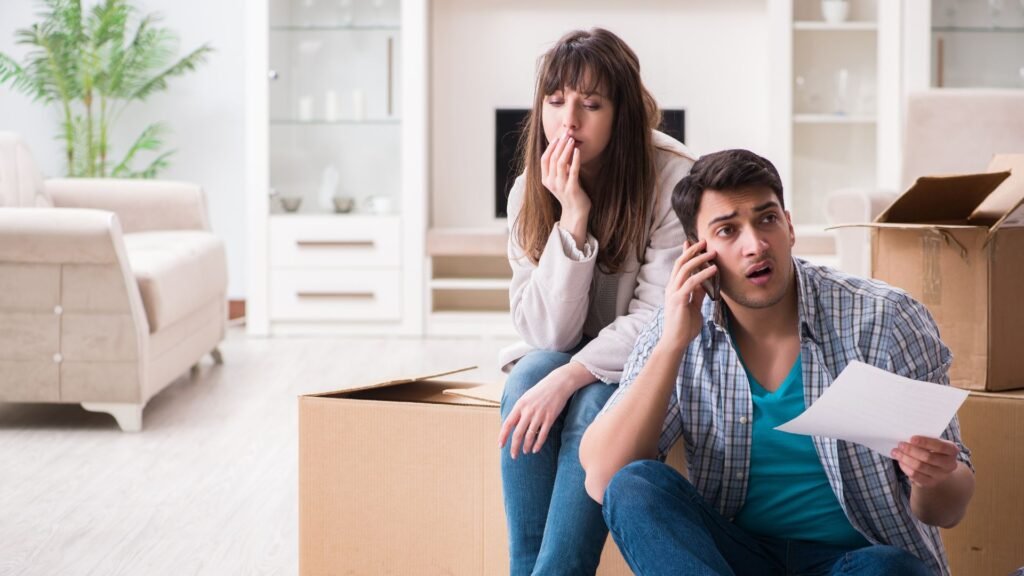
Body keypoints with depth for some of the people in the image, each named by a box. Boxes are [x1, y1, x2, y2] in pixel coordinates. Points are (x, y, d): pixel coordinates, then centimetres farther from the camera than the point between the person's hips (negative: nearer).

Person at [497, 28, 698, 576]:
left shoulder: (673, 179, -20)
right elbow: (548, 334, -16)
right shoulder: (530, 191, -10)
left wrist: (568, 378, -33)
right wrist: (573, 215, -26)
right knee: (527, 378, -28)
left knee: (595, 403, -32)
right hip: (571, 359, 3)